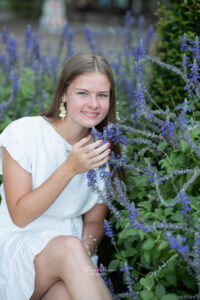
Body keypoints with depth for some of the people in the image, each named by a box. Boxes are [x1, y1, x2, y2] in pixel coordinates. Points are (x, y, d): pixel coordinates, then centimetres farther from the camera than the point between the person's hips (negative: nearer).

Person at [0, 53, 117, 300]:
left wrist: (86, 246, -16)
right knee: (69, 246, -33)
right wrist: (69, 169, -22)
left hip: (73, 262, 2)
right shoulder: (24, 132, -9)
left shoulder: (103, 150, 4)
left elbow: (94, 221, 8)